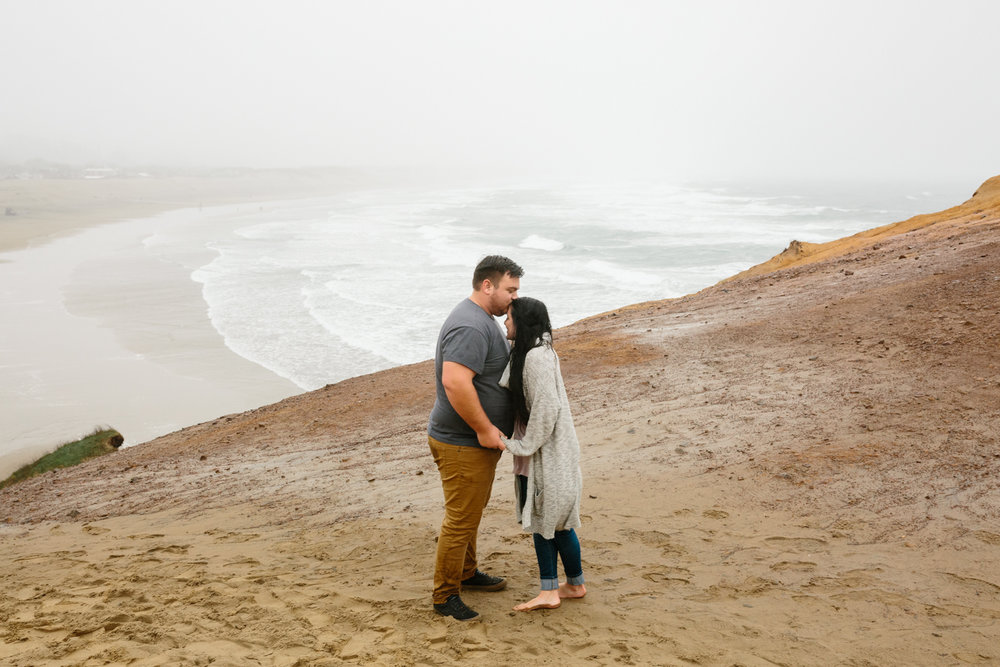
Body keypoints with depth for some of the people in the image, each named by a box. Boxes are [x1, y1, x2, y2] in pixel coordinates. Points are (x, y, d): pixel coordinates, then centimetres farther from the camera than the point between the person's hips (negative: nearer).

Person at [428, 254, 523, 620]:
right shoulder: (471, 327, -24)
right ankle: (445, 596, 10)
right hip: (462, 444, -11)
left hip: (478, 439, 11)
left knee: (471, 511, 23)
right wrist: (484, 429, -28)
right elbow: (455, 382, -35)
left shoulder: (483, 320, 13)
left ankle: (467, 573, 40)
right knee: (461, 519, -2)